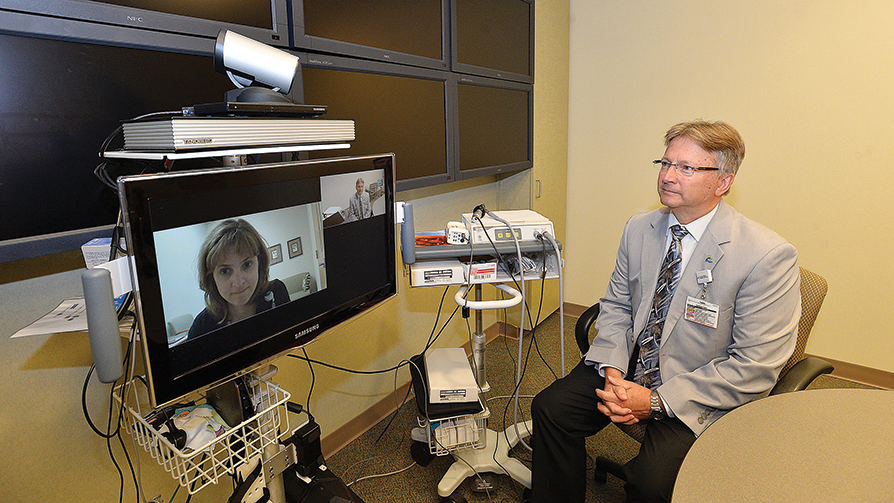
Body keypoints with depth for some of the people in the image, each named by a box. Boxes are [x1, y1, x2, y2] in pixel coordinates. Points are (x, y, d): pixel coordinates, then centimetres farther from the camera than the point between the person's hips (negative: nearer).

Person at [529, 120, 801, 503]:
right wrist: (613, 372, -11)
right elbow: (616, 307, 7)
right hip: (627, 369, 5)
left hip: (698, 396, -4)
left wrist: (656, 401, -20)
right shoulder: (638, 229, 0)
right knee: (550, 407, -12)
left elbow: (755, 367, -17)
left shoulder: (768, 257, -18)